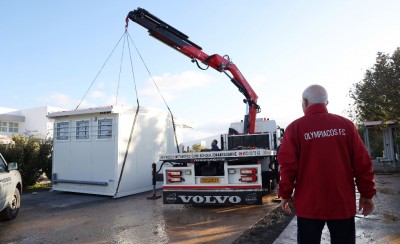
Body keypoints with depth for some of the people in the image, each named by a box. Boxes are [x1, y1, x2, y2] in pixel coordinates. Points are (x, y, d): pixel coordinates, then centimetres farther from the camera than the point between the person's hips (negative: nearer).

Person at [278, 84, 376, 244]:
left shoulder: (295, 128, -8)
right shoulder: (346, 124, 0)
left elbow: (288, 165, -10)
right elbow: (363, 163, 0)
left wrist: (285, 194, 1)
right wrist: (367, 194, 10)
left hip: (309, 204, -2)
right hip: (343, 203, 3)